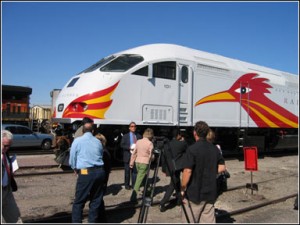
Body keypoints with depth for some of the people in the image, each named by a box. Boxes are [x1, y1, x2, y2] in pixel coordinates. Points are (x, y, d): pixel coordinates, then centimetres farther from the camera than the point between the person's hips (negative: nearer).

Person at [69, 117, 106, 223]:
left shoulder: (77, 141, 2)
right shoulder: (98, 142, 14)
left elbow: (72, 160, 7)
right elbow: (101, 157, 14)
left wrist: (76, 169, 26)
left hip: (86, 173, -4)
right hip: (100, 172, 4)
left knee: (79, 201, 5)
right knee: (96, 200, 14)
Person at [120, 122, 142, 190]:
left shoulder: (139, 136, 8)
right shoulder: (125, 136, 4)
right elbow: (122, 145, -4)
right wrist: (130, 147, -17)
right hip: (128, 156, -1)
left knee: (135, 171, 3)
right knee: (127, 171, 7)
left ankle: (134, 184, 12)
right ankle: (127, 185, 17)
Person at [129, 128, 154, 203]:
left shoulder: (138, 142, 3)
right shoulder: (150, 143, -11)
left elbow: (134, 153, 8)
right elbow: (150, 155, -9)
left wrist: (131, 162, 15)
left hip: (137, 162, 6)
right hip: (144, 163, -6)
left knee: (139, 178, 22)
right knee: (139, 180, -3)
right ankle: (133, 197, -4)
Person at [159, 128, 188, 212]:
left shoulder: (168, 144, 9)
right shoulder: (181, 143, -8)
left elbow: (164, 157, 10)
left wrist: (164, 169, 17)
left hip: (170, 168, 7)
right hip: (177, 167, -6)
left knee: (177, 183, 22)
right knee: (172, 185, -5)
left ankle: (179, 199, 36)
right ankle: (162, 203, -12)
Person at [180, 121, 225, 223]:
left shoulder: (192, 149, -16)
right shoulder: (214, 148, 5)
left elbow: (187, 171, -19)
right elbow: (221, 167, 11)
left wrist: (182, 189, -10)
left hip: (194, 193, -6)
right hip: (210, 192, 6)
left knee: (189, 221, 6)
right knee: (209, 220, 12)